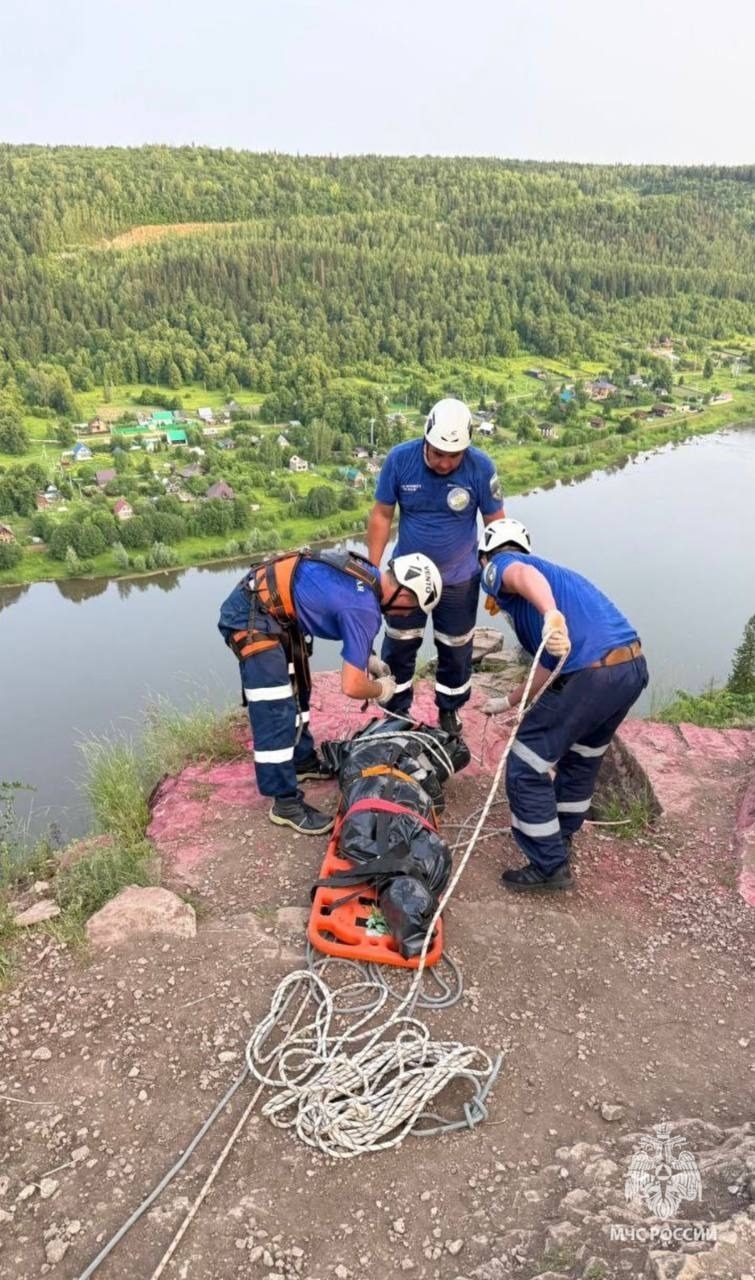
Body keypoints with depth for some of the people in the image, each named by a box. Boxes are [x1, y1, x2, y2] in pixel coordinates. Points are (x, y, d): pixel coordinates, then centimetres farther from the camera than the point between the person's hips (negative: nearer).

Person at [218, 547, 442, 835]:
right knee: (275, 712, -9)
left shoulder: (366, 574, 3)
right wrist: (380, 690, 0)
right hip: (249, 617, -11)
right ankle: (286, 802, 0)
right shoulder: (364, 609, -22)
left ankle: (303, 761, 37)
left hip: (273, 609, 11)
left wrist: (368, 659, 18)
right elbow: (351, 686, -22)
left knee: (295, 693, 21)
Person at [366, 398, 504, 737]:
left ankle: (449, 712, 37)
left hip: (459, 579, 0)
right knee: (398, 647, 14)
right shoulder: (400, 458, -19)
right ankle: (395, 714, 34)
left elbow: (496, 524, -9)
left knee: (456, 651, 14)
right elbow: (381, 515, -9)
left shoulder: (481, 467, -20)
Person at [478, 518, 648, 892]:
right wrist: (508, 702, 47)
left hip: (591, 675, -9)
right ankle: (562, 834, 50)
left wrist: (551, 615, -40)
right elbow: (550, 668, 35)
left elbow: (524, 575, -21)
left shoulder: (499, 564, 8)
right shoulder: (553, 571, 32)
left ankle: (550, 867, 18)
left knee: (526, 768, 8)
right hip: (635, 666, 9)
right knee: (582, 756, 31)